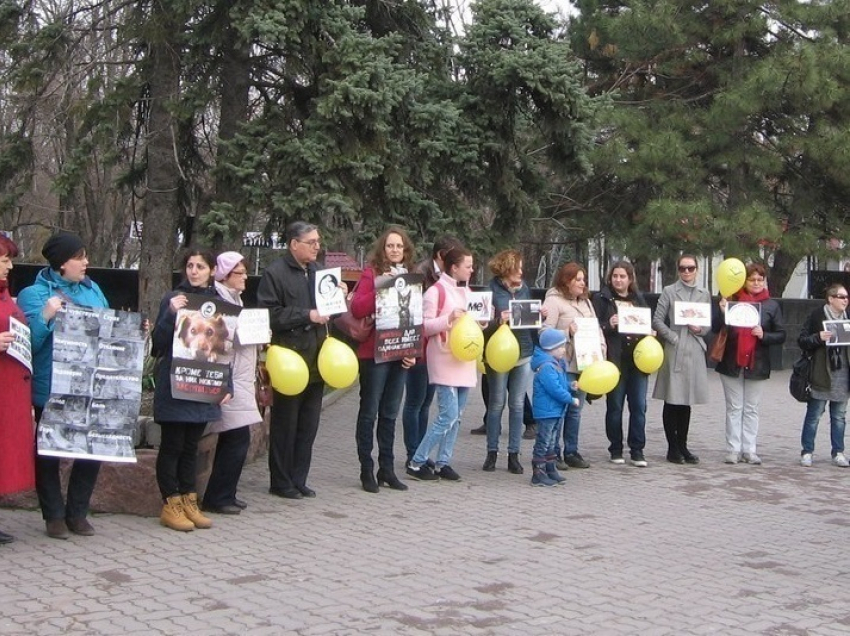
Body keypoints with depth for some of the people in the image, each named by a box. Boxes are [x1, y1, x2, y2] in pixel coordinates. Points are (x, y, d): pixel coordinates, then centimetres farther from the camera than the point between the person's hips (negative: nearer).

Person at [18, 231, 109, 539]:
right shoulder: (33, 294, -5)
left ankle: (77, 513, 20)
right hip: (51, 390, -4)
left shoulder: (93, 290, 10)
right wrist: (45, 316, -27)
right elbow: (28, 342, -13)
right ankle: (54, 516, 18)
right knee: (48, 453, 6)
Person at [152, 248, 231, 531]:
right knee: (172, 445, 2)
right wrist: (171, 313, -23)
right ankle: (171, 504, 9)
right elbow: (158, 343, -9)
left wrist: (228, 386, 7)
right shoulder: (173, 299, -5)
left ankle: (189, 502, 19)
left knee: (191, 445, 11)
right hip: (174, 387, -4)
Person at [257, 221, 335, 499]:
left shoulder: (317, 271, 15)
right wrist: (307, 316, -18)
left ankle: (298, 479, 20)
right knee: (285, 424, 1)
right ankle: (280, 482, 11)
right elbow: (270, 315, -16)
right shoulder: (275, 273, -8)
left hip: (315, 359, 7)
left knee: (309, 424, 11)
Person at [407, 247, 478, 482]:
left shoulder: (467, 291, 16)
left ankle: (443, 462, 15)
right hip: (444, 361, -8)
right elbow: (424, 326, -12)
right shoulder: (436, 291, -9)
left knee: (457, 415, 7)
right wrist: (449, 318, -22)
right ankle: (416, 462, -4)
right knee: (449, 414, -12)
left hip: (464, 361, 8)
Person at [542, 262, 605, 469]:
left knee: (575, 410, 12)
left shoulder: (586, 302, 18)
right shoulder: (554, 301, -6)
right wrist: (567, 332, -18)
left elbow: (597, 329, 19)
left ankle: (571, 452, 20)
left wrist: (600, 351, 7)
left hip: (584, 364, 7)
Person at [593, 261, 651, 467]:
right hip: (615, 359, -3)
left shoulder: (639, 299, 16)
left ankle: (637, 450, 6)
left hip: (638, 357, 3)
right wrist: (608, 325, -19)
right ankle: (616, 450, 14)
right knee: (615, 405, 3)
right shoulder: (602, 299, 3)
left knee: (639, 406, 0)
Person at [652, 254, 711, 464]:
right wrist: (674, 337, -10)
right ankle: (672, 448, 7)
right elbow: (657, 321, -2)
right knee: (672, 401, -1)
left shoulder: (704, 294, 13)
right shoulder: (669, 292, 2)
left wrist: (700, 329, -5)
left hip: (695, 352, 4)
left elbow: (710, 323, 15)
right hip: (674, 351, -3)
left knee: (687, 401, 9)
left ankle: (682, 446, 17)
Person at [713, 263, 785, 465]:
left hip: (756, 364, 0)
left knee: (752, 409, 7)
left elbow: (781, 335, 4)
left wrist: (764, 335, -15)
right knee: (734, 408, 5)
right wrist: (722, 311, -18)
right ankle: (733, 449, 9)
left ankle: (749, 450, 11)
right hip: (731, 363, 0)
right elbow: (715, 328, 0)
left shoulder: (771, 305, 3)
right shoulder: (733, 300, 1)